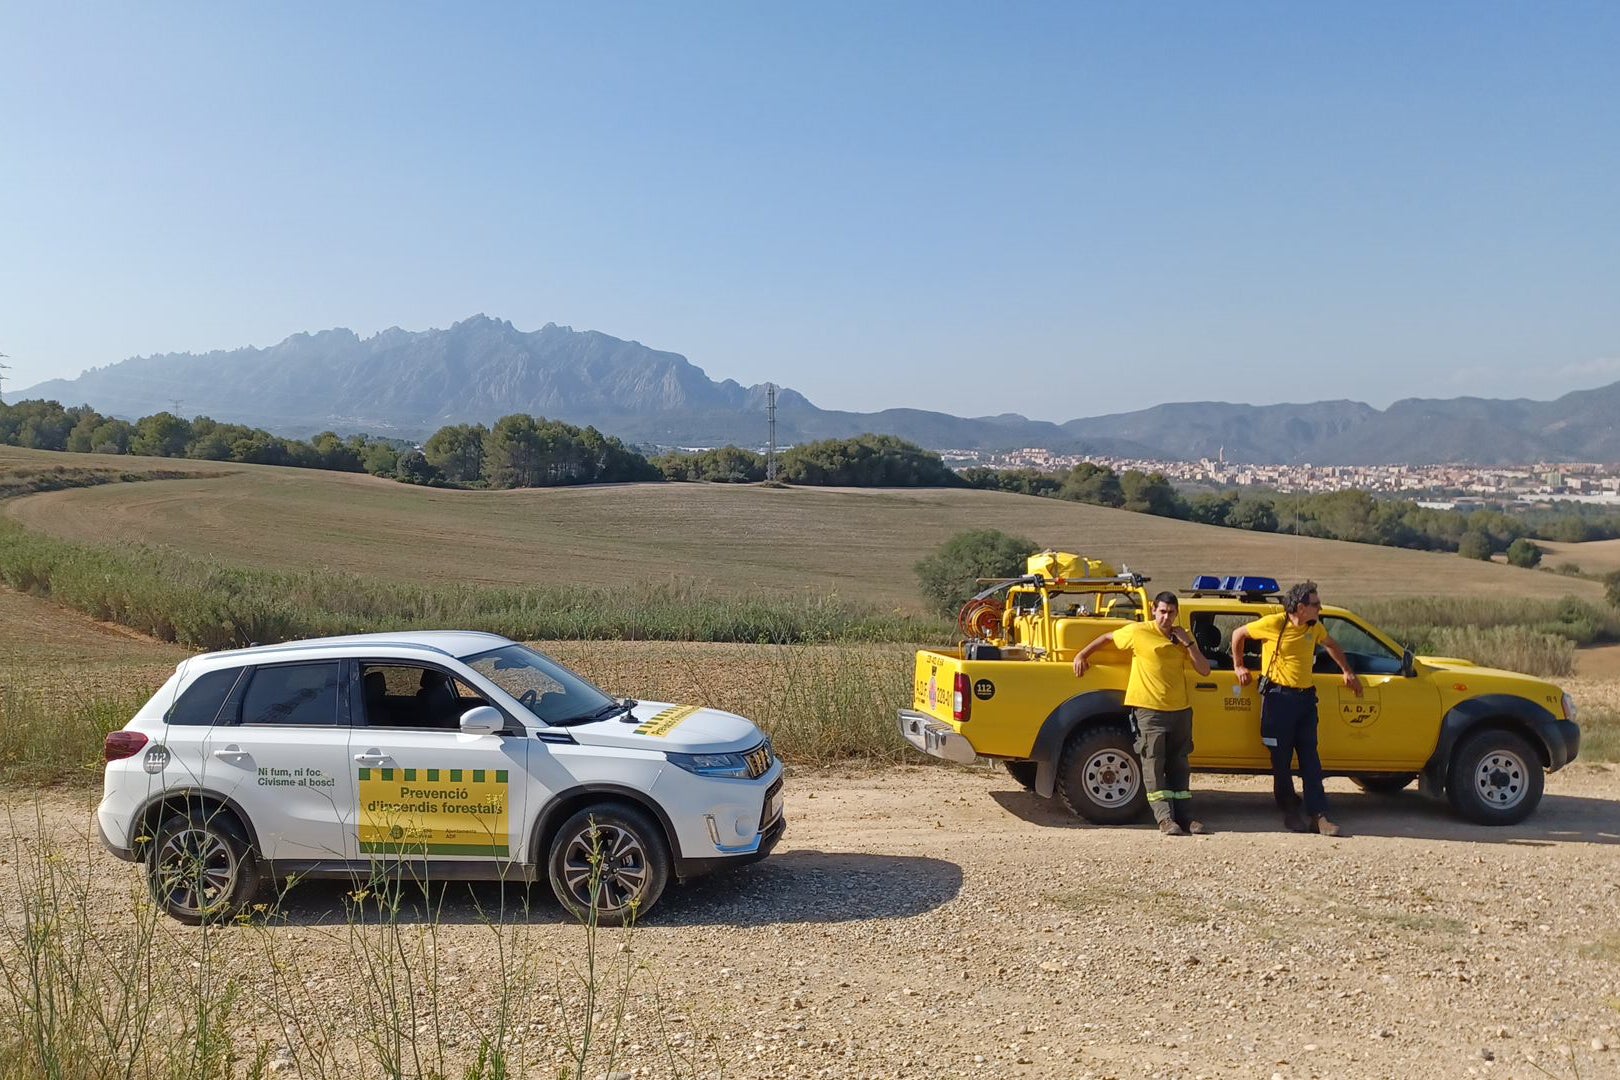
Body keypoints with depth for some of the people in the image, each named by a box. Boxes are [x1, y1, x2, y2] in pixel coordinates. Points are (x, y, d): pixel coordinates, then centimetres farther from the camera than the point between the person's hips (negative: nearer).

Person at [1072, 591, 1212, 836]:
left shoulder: (1183, 637, 6)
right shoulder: (1138, 632, -4)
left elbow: (1204, 670, 1)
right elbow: (1107, 638, 10)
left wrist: (1188, 643, -8)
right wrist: (1082, 655, 5)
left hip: (1180, 710, 4)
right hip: (1149, 709, -4)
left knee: (1179, 766, 9)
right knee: (1154, 765, -7)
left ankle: (1185, 817, 13)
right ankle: (1165, 819, -7)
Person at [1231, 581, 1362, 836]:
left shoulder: (1314, 627, 7)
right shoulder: (1273, 624, -10)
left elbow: (1331, 645, 29)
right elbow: (1238, 634, 3)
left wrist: (1347, 671, 27)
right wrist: (1238, 666, 7)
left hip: (1306, 698, 5)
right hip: (1278, 697, -5)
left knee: (1311, 759, 1)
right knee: (1282, 759, 2)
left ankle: (1318, 816, 0)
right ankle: (1291, 813, 14)